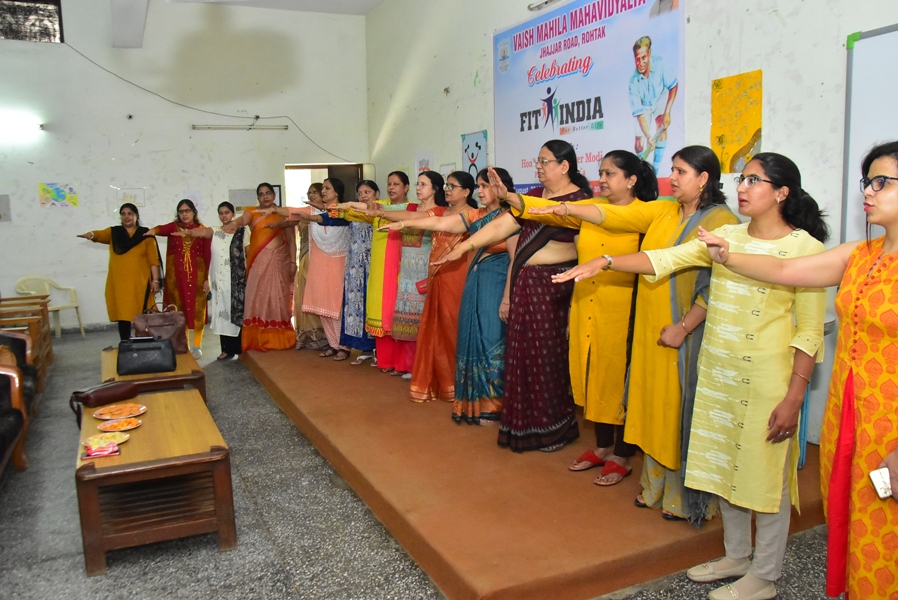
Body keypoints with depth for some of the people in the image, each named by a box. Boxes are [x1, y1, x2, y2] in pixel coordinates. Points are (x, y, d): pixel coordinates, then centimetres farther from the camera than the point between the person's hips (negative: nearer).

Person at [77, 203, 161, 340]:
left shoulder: (145, 234, 5)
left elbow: (153, 259, 1)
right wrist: (90, 235, -35)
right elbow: (100, 234, -12)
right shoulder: (113, 232, 10)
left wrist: (155, 280, -5)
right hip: (119, 283, 2)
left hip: (140, 282, -2)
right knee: (123, 314, 4)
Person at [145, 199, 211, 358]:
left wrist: (207, 277, -5)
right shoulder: (173, 227, 5)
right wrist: (154, 230, -42)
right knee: (180, 309, 7)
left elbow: (207, 255, 0)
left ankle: (197, 346, 11)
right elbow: (162, 229, -19)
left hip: (197, 274, -1)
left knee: (197, 309, 1)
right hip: (176, 275, 1)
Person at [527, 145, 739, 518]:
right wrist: (566, 209, -4)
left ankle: (686, 498, 21)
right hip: (651, 330, 6)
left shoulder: (721, 221, -10)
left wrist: (683, 327, -17)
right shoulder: (662, 212, 10)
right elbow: (613, 216, 6)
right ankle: (655, 486, 29)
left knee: (682, 411, 3)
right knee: (654, 405, 13)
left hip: (687, 335, -6)